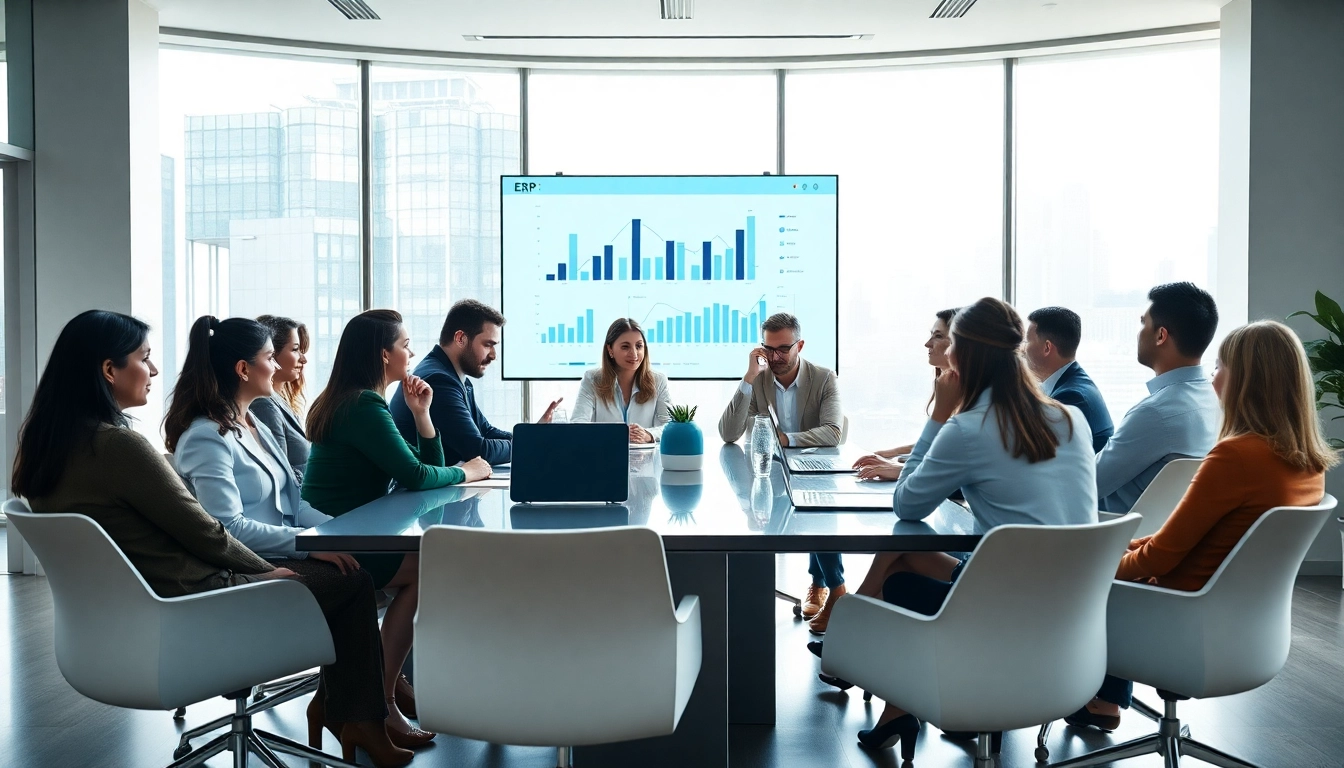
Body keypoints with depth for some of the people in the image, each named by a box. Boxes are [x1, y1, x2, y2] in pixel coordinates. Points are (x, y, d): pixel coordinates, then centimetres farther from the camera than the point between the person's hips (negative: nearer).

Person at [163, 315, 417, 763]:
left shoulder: (254, 426, 15)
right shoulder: (206, 437, -15)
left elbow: (291, 502, 14)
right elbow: (229, 528, -23)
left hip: (276, 555, 8)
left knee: (358, 567, -16)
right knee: (354, 582, -20)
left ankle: (343, 707, -6)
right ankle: (348, 715, -3)